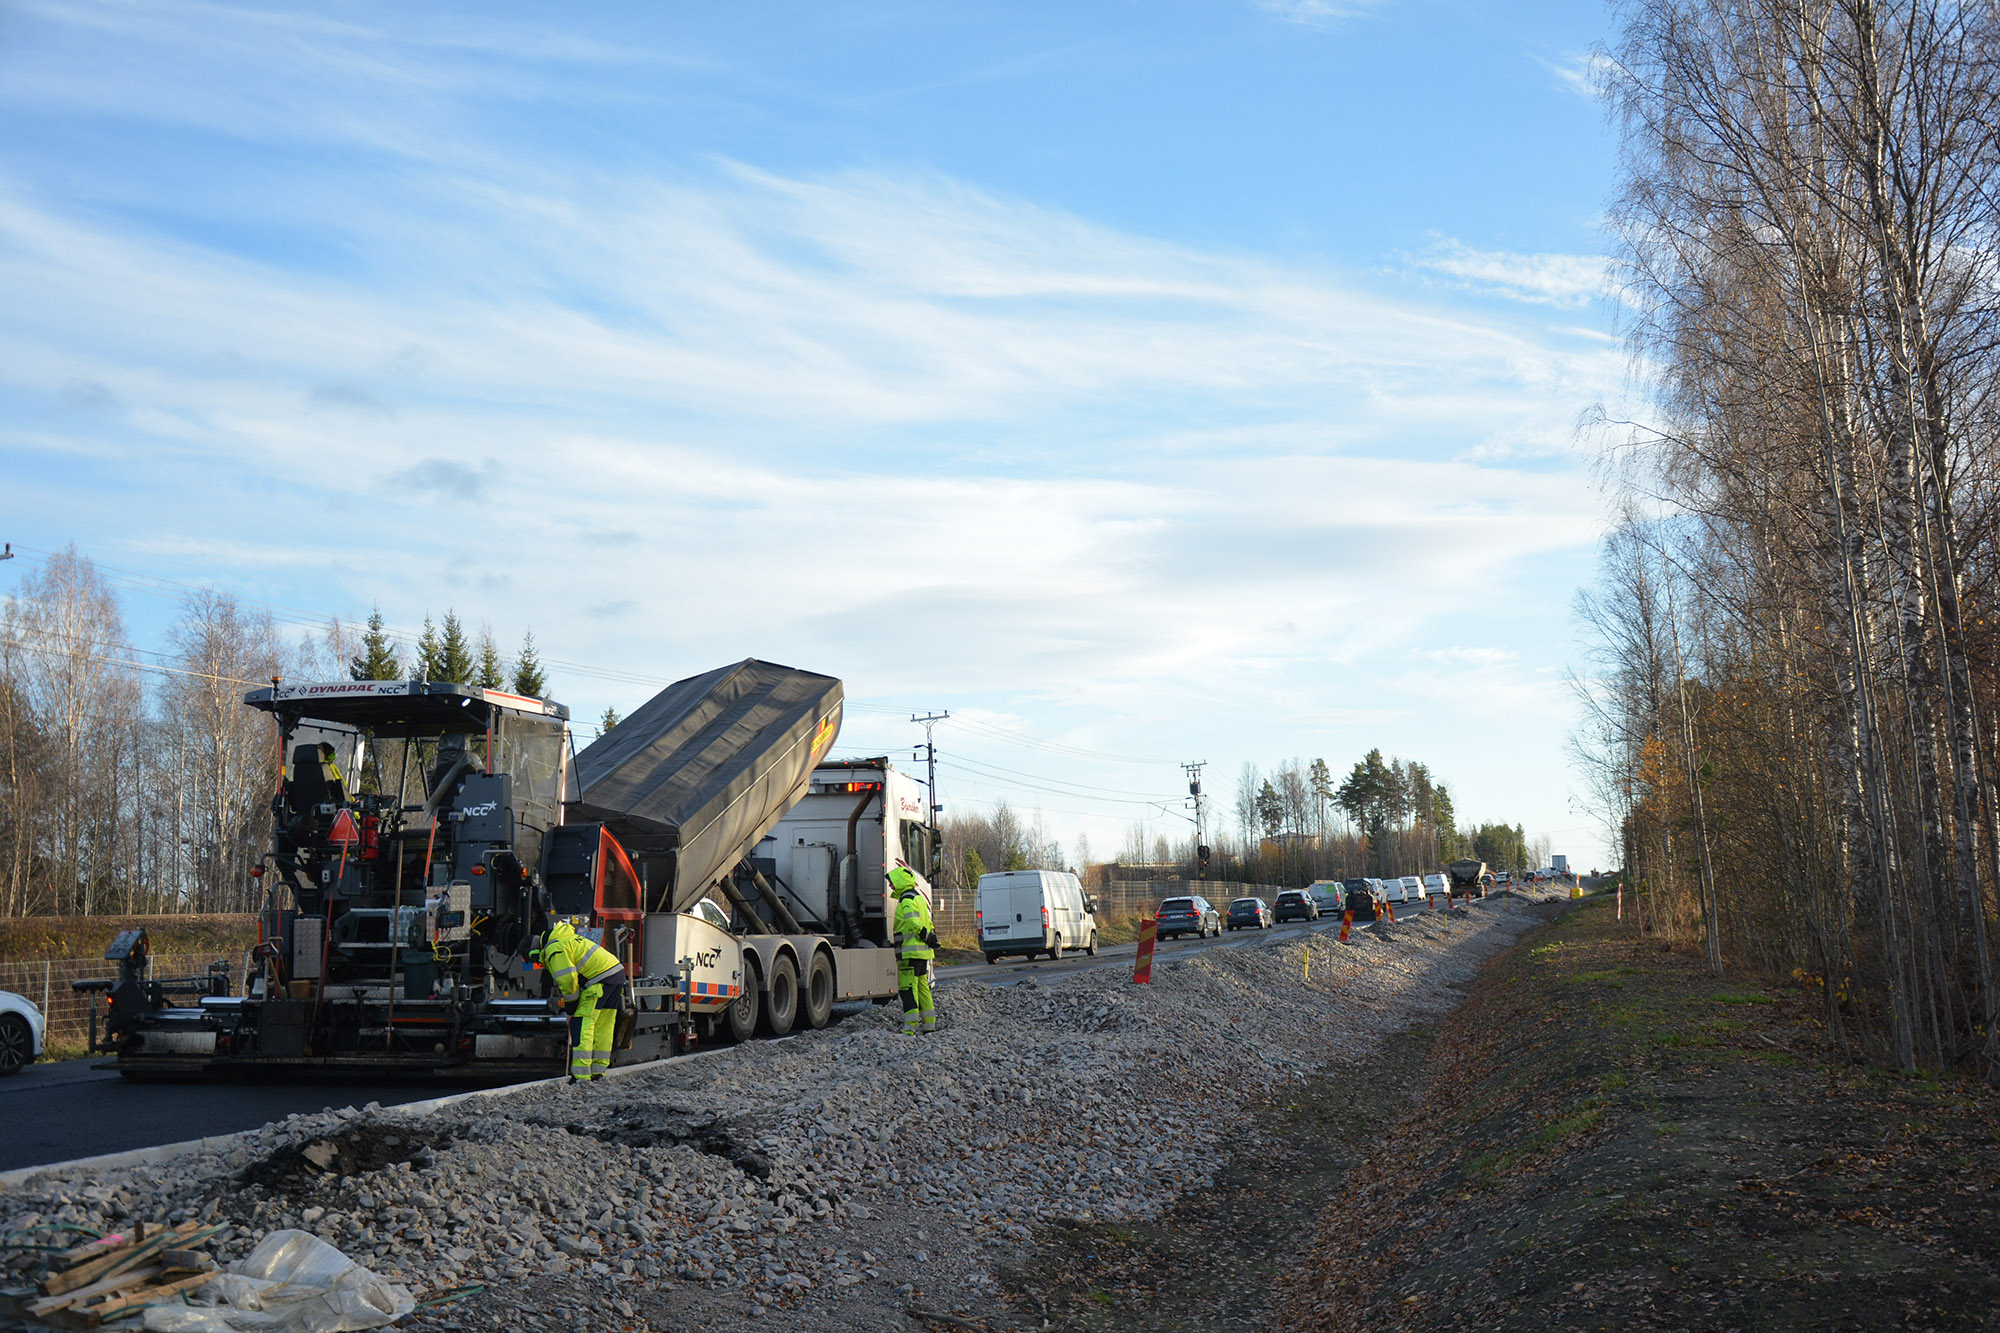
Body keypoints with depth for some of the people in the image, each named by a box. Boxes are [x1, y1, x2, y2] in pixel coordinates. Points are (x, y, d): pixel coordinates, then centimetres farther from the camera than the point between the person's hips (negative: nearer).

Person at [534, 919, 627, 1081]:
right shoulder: (564, 938, 22)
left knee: (582, 1026, -8)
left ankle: (581, 1075, -12)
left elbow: (567, 979, -16)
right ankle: (598, 1072, 22)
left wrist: (571, 1005, -3)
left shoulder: (554, 949, -10)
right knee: (603, 1027, 15)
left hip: (600, 979, -10)